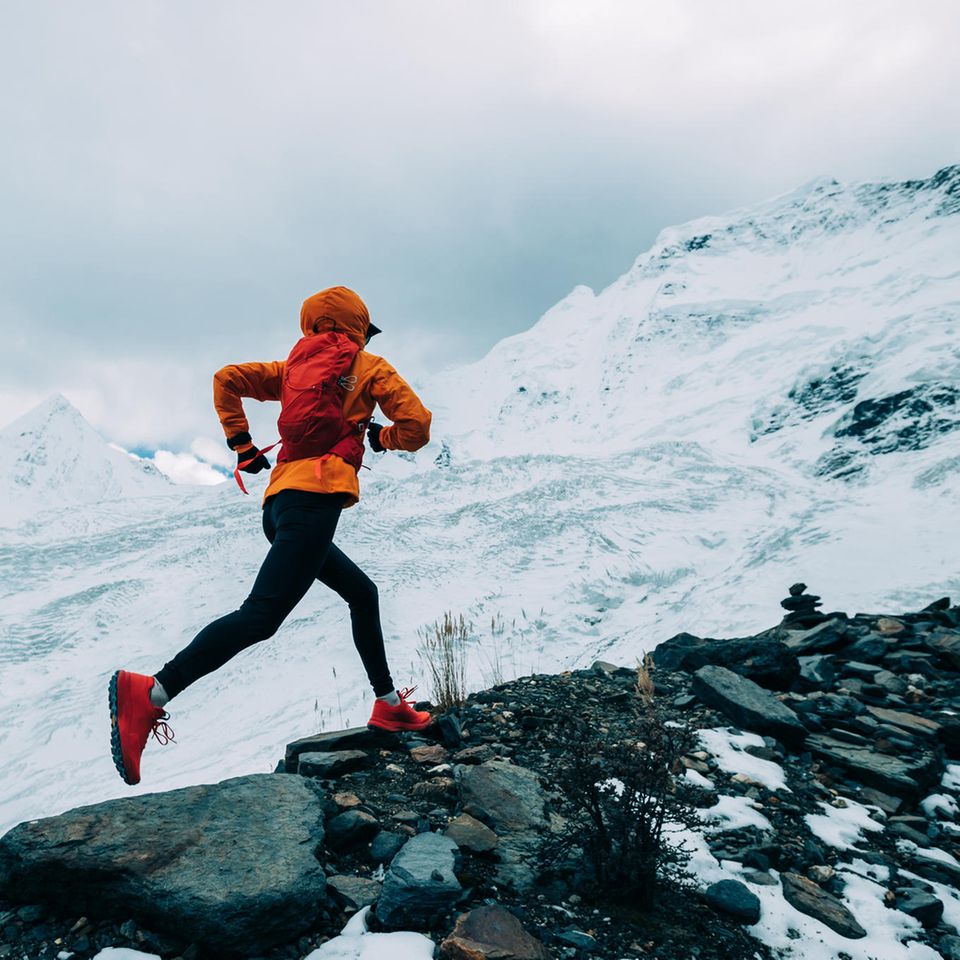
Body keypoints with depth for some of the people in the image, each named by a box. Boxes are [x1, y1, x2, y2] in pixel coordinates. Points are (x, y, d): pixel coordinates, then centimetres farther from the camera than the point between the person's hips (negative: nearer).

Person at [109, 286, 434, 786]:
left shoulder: (294, 366, 25)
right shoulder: (370, 366, 13)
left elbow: (226, 379, 17)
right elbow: (416, 428, 5)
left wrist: (242, 446, 20)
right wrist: (381, 438, 25)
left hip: (280, 500, 8)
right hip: (315, 495, -8)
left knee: (362, 593, 19)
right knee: (262, 614, -18)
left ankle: (388, 704, 24)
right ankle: (150, 693, -28)